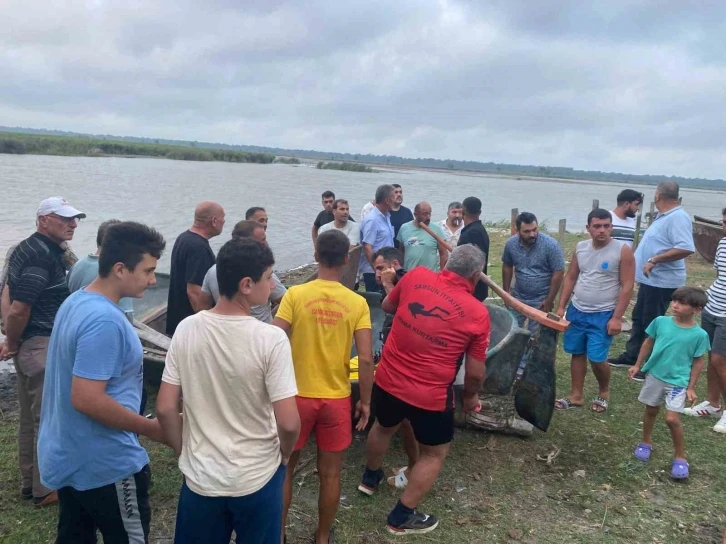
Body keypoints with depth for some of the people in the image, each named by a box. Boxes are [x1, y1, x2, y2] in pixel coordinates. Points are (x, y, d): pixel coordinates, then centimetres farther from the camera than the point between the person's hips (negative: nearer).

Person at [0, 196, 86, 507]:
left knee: (30, 418, 18)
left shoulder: (30, 248, 12)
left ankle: (30, 483, 30)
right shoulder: (43, 255, -20)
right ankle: (45, 489, 13)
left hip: (32, 344, 10)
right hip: (42, 346, -10)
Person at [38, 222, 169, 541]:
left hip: (68, 458, 9)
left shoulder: (75, 302, 4)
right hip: (105, 466, -9)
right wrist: (151, 429, -19)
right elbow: (86, 399, -29)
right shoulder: (105, 321, -27)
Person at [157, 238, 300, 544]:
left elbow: (165, 408, -6)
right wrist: (283, 457, 0)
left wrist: (184, 453, 10)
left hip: (200, 478, 3)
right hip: (257, 479, -2)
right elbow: (288, 423, -21)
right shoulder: (271, 339, -22)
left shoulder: (186, 330, -11)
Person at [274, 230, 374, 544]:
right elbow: (365, 358, -10)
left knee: (284, 469, 18)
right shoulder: (357, 303, -7)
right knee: (330, 473, 17)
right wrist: (365, 401, 2)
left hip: (297, 395, -1)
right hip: (337, 399, 1)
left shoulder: (295, 295, -10)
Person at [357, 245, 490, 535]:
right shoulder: (478, 313, -15)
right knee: (435, 453, 21)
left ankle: (370, 478, 58)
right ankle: (401, 518, 30)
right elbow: (475, 373, -7)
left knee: (384, 426, 33)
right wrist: (470, 396, 12)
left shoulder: (416, 277, -7)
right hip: (430, 396, -4)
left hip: (387, 380, 5)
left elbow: (387, 307, 12)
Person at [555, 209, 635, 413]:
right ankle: (575, 396, 25)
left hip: (603, 315, -4)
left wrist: (617, 317, -15)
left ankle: (604, 393, 25)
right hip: (576, 311, 5)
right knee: (577, 354, 12)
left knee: (596, 358, -3)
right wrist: (561, 307, 5)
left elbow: (627, 286, -12)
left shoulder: (622, 250, -12)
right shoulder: (580, 248, 1)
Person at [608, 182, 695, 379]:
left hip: (662, 281, -10)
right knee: (638, 318, 18)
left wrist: (654, 260, -30)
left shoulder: (678, 217, -21)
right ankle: (631, 356, 31)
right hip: (650, 279, 10)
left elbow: (686, 248, -32)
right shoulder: (664, 216, 10)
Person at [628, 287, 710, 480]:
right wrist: (637, 365, 9)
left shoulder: (699, 334, -14)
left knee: (672, 419, -9)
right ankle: (646, 443, 40)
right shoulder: (660, 321, -9)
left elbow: (698, 362, -3)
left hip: (678, 381, -3)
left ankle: (680, 458, 11)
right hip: (654, 375, 3)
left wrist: (691, 387, -3)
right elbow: (648, 343, 6)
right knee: (651, 411, 18)